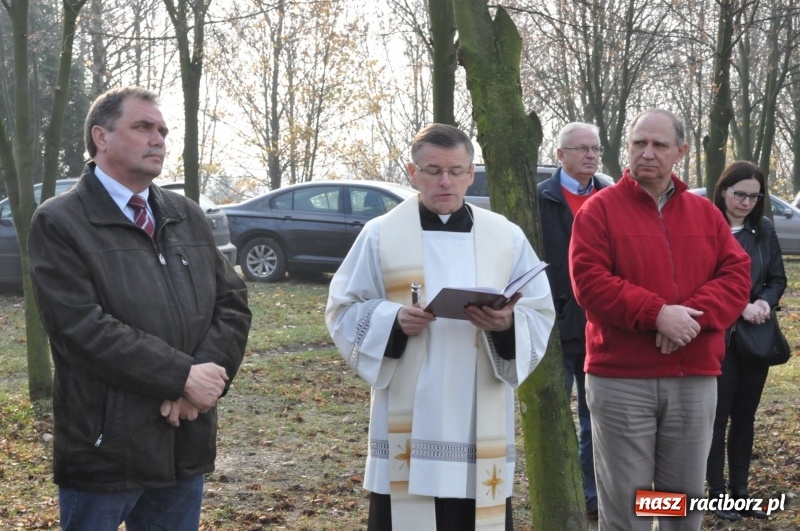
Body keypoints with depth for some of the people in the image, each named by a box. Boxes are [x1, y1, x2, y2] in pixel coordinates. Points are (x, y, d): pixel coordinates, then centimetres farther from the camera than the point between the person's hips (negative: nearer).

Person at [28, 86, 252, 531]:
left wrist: (207, 374, -12)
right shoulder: (60, 223, -7)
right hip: (105, 449, -5)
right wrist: (183, 377, -18)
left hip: (186, 444, 6)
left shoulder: (188, 217, 12)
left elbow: (233, 303, 7)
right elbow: (84, 328, -18)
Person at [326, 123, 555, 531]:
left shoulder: (508, 237, 6)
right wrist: (393, 321, -15)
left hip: (481, 422, 2)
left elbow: (541, 315, 5)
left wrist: (508, 325, -17)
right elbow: (343, 311, 3)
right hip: (407, 420, -1)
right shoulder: (380, 235, 2)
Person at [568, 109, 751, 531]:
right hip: (620, 378, -4)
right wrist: (657, 314, -19)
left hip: (695, 379, 4)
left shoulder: (705, 213, 12)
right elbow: (588, 281, -11)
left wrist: (695, 314, -14)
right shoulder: (600, 209, -1)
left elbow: (737, 275, 4)